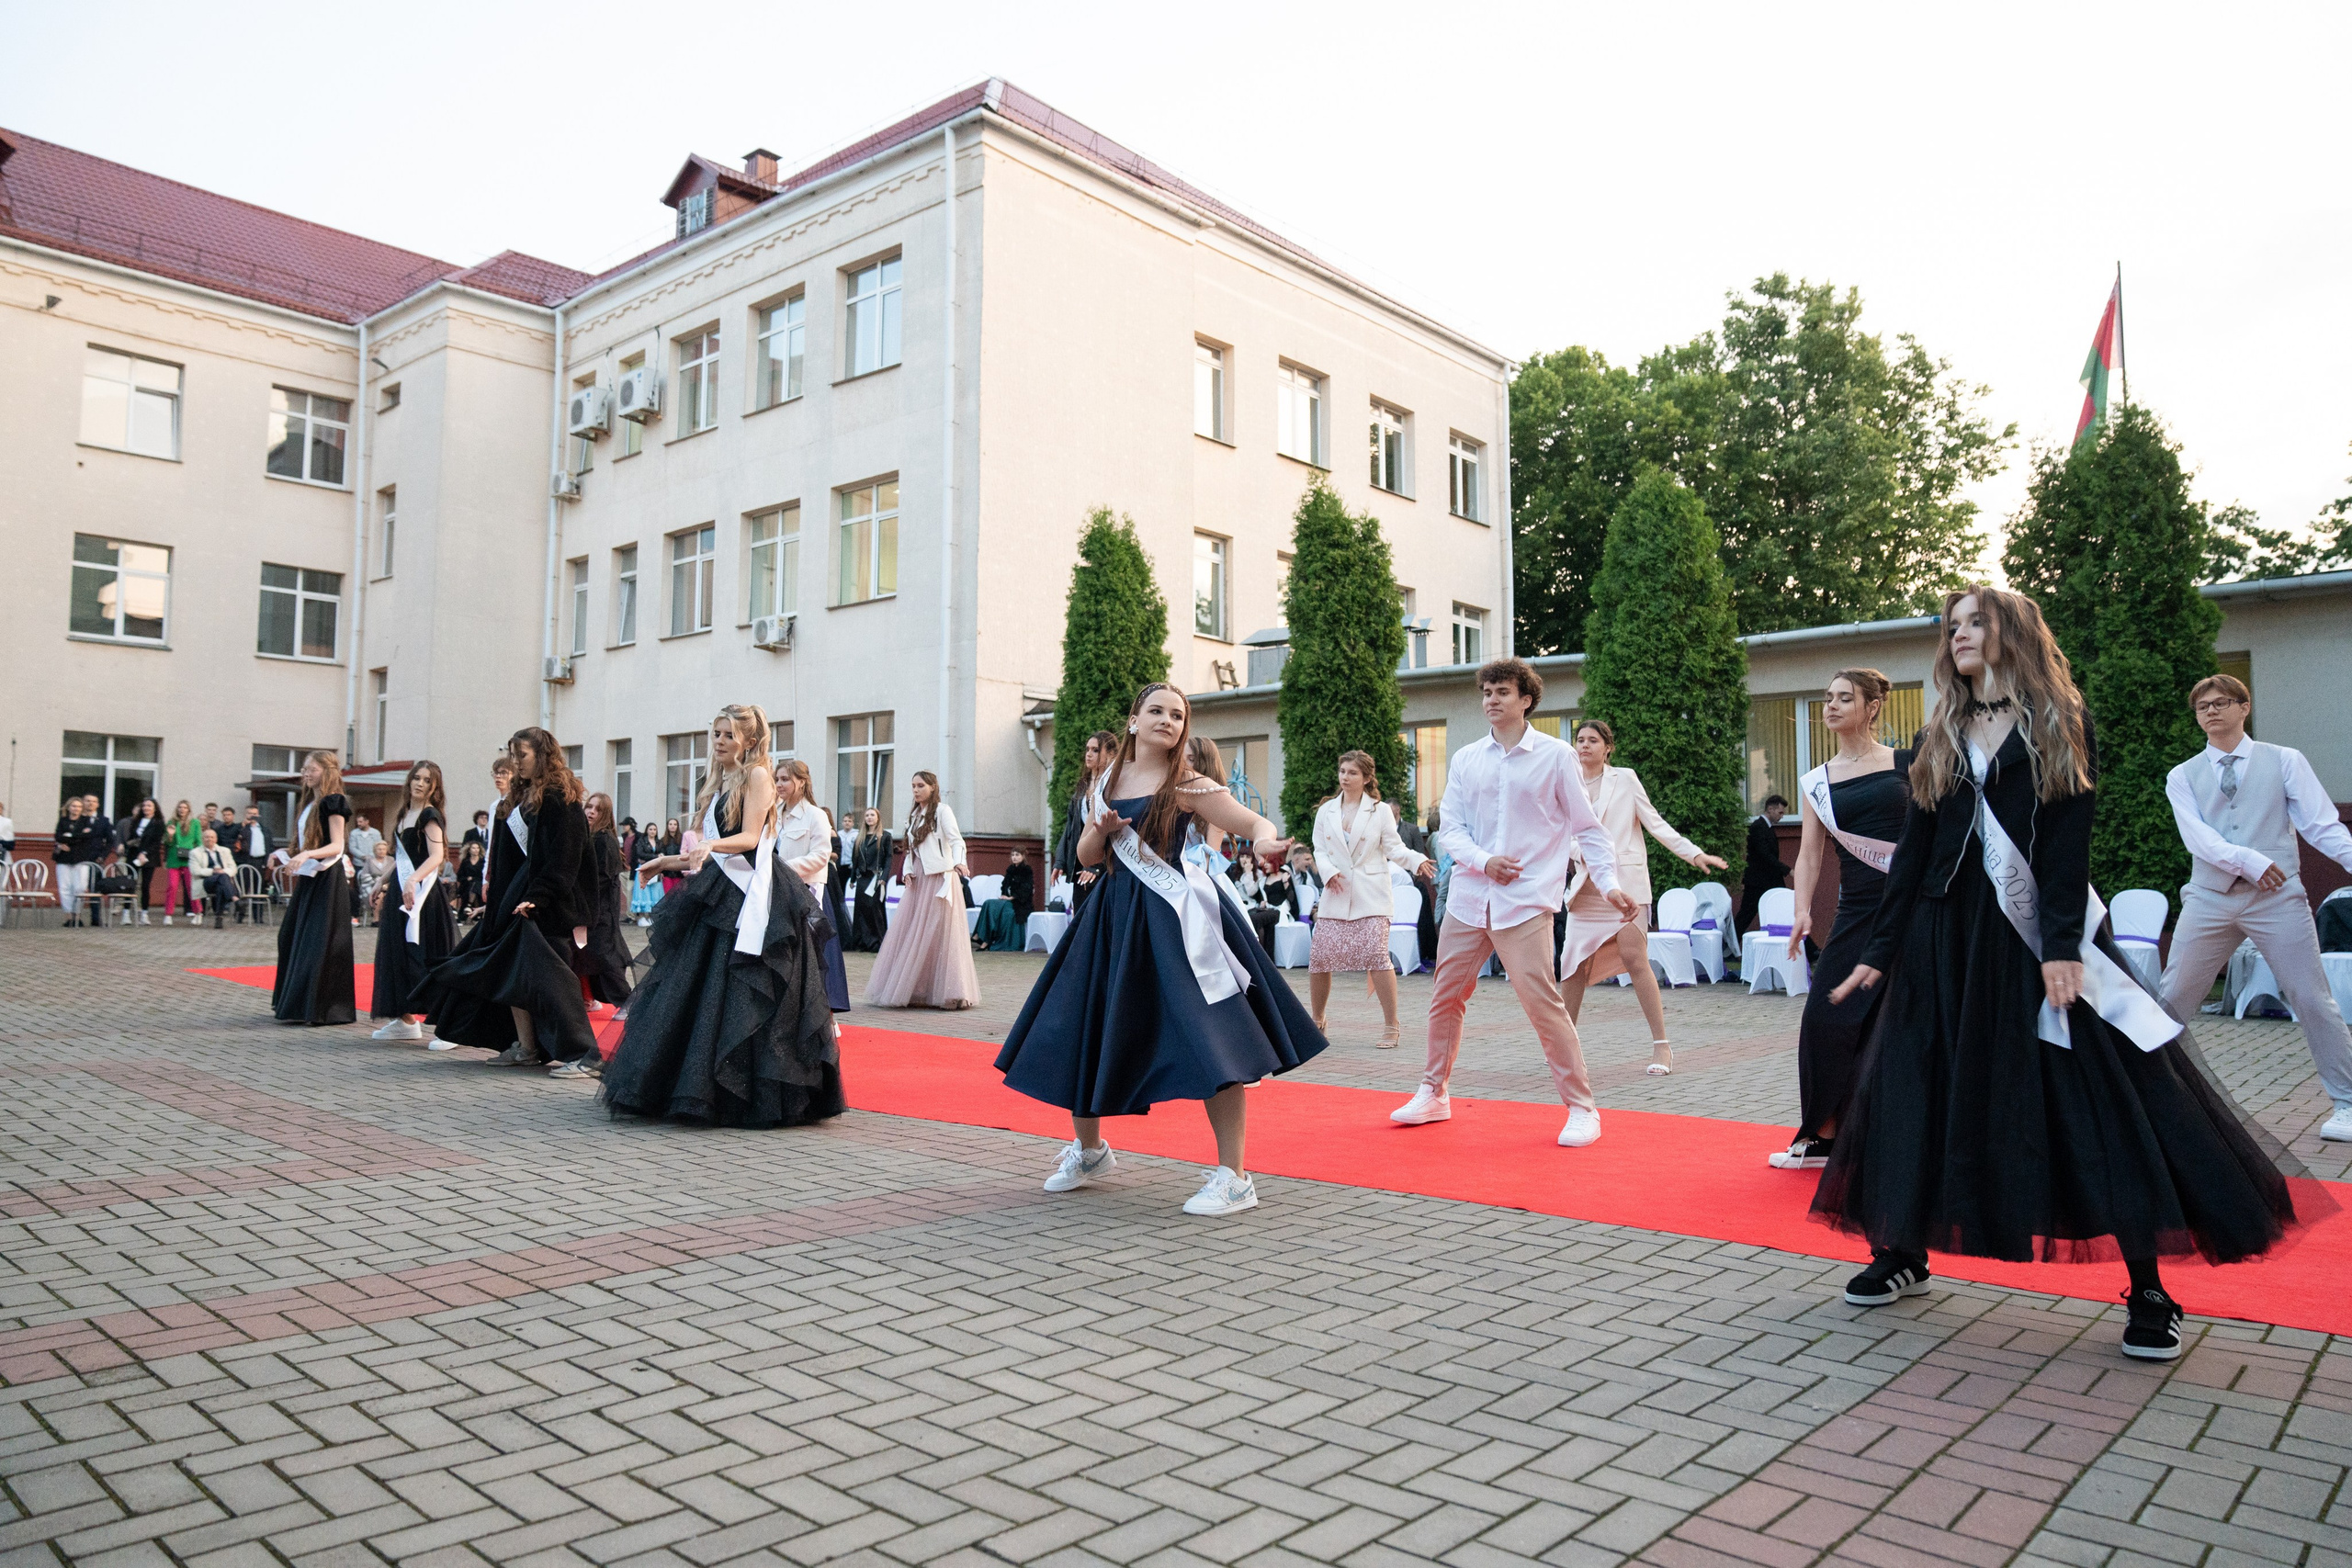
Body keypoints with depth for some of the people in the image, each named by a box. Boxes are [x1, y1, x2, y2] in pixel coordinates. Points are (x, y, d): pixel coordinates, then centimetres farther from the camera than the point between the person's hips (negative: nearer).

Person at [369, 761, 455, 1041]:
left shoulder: (430, 815, -9)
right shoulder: (404, 814, 15)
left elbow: (437, 855, -22)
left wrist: (413, 879, -35)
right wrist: (382, 882, 26)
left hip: (421, 892, -9)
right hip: (400, 891, 9)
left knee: (423, 956, -11)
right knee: (397, 952, 10)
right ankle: (407, 1020, 16)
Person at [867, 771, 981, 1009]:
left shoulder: (942, 810, -2)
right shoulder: (913, 816, 20)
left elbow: (956, 841, -13)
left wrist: (958, 863, -31)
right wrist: (907, 871, 4)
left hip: (939, 878, -7)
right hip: (917, 880, 7)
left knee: (938, 933, -7)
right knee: (912, 934, 3)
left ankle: (947, 992, -2)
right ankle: (914, 991, 7)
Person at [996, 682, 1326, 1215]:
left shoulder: (1187, 786, -4)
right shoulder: (1105, 782, 10)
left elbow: (1256, 822, -9)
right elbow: (1086, 856, 14)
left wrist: (1266, 841, -32)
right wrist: (1103, 830, -8)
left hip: (1173, 918, -5)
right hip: (1114, 917, 6)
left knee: (1208, 1041, -14)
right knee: (1083, 1032, 12)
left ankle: (1234, 1177, -5)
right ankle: (1089, 1150, 35)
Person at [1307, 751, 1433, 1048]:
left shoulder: (1381, 811, 4)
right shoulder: (1325, 811, 12)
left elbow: (1394, 848, 1)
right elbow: (1319, 850, 11)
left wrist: (1416, 861, -19)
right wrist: (1329, 872, -9)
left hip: (1371, 895, -3)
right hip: (1336, 894, 3)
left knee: (1376, 955, -16)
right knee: (1319, 957, -1)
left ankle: (1391, 1027, -5)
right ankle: (1317, 1021, 20)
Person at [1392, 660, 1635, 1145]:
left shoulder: (1555, 756, 0)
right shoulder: (1465, 760, 10)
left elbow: (1588, 828, 2)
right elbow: (1449, 827, 7)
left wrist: (1608, 883, -10)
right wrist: (1483, 861, -11)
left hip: (1525, 900, -4)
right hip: (1468, 897, 4)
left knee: (1542, 1001, -11)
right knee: (1445, 997, 9)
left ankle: (1582, 1107, 2)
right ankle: (1434, 1093, 27)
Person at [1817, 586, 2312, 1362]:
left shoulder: (2061, 727, 1)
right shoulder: (1939, 737, 11)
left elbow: (2069, 840, -8)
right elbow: (1914, 849, 9)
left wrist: (2062, 945, -18)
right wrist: (1881, 949, 5)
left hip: (2037, 933, -4)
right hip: (1947, 931, 4)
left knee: (2099, 1094, -6)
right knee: (1915, 1088, 4)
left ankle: (2148, 1288, 4)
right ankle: (1903, 1252, 18)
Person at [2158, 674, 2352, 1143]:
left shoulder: (2286, 761, 7)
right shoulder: (2183, 776, 9)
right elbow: (2196, 836, -4)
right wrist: (2247, 861, -19)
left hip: (2277, 896, -1)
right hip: (2209, 897, 1)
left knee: (2313, 1000, 0)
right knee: (2172, 998, 2)